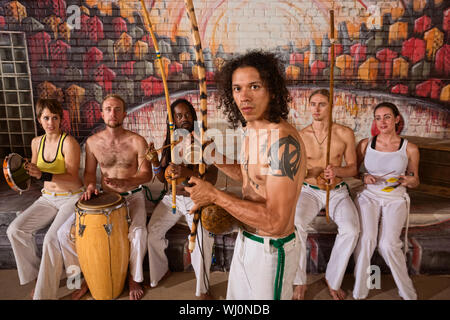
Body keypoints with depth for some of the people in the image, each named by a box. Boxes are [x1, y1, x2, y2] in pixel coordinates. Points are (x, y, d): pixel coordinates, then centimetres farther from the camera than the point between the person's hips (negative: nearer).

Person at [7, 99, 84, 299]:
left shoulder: (69, 142, -15)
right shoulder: (37, 142, 6)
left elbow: (72, 179, -21)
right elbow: (35, 171, 17)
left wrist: (43, 175, -33)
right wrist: (25, 170, -4)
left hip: (72, 198, -7)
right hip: (48, 198, 7)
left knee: (52, 239, -25)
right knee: (15, 230, -9)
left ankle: (45, 293, -7)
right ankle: (36, 274, 10)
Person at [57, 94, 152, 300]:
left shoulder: (137, 141, -11)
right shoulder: (92, 142, -1)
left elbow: (146, 174, -10)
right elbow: (89, 172, 10)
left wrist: (123, 182, -27)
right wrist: (90, 185, -13)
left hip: (132, 196, -3)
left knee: (138, 231, -33)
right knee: (65, 232, -10)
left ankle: (135, 278, -3)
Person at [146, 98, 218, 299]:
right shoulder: (169, 143, 6)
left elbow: (212, 178, -16)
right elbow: (163, 179, 8)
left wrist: (187, 173, -34)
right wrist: (155, 161, -13)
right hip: (172, 198, 4)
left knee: (204, 236, -26)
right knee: (152, 231, -13)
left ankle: (202, 289, -6)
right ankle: (161, 271, 15)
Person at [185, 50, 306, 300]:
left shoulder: (283, 139, -29)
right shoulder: (251, 130, 0)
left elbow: (276, 222, -32)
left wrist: (215, 195, -27)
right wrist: (214, 158, 3)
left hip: (271, 250, -8)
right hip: (245, 240, 9)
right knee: (236, 297, 28)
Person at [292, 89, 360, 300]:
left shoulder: (345, 134, -2)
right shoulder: (300, 136, -2)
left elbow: (353, 168, 3)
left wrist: (337, 170, -20)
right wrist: (307, 173, -23)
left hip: (337, 192, 1)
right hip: (309, 191, 0)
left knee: (351, 229, -26)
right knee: (295, 224, -29)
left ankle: (333, 280, -3)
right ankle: (300, 282, -11)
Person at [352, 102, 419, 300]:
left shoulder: (410, 149, 4)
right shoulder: (365, 144, 5)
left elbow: (415, 181, 14)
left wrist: (408, 180, -8)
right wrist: (364, 177, -8)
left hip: (395, 198, 0)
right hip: (368, 196, 1)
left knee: (388, 244, -20)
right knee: (366, 239, -22)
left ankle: (408, 293, 3)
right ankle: (359, 292, -7)